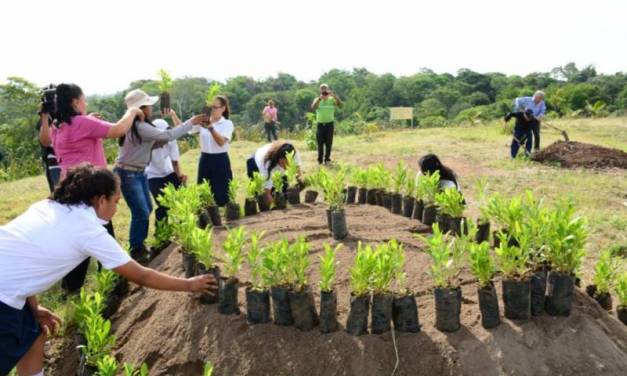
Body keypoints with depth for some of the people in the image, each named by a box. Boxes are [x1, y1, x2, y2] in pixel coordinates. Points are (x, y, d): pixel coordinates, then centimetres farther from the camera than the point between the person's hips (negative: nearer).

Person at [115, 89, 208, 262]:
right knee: (141, 212, -7)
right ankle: (136, 251, 8)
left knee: (146, 209, 15)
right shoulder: (139, 127, -24)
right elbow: (167, 135, -27)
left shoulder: (142, 125, 7)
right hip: (128, 174, -10)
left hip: (139, 172, 10)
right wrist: (190, 123, -20)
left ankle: (139, 244, 30)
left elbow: (157, 142, 10)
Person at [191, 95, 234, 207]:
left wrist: (211, 128, -31)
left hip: (220, 160, -4)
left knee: (221, 197, 2)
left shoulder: (227, 123, -5)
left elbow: (221, 142, -20)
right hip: (205, 160, 4)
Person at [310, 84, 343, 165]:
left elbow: (341, 105, -14)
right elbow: (313, 108, -16)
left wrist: (334, 96, -25)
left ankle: (327, 159, 12)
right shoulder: (317, 100, 4)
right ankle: (320, 160, 12)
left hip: (329, 124, 0)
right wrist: (320, 98, -27)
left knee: (328, 143, 2)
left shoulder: (332, 99, 2)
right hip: (320, 124, 0)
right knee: (320, 143, 3)